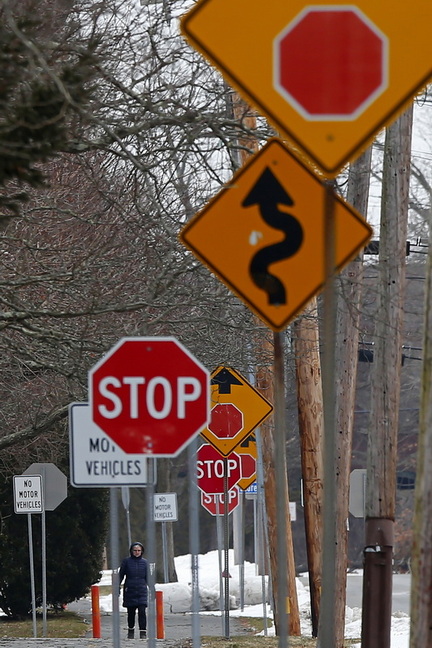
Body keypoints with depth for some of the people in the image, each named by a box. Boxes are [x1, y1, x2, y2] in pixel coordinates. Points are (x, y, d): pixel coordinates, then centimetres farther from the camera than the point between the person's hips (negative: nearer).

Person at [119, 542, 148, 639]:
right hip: (129, 590, 0)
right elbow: (120, 575, 6)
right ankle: (131, 630, 25)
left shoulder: (144, 562, 6)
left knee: (142, 611, -12)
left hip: (141, 591, 0)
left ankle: (143, 632, -10)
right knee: (131, 612, 7)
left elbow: (148, 577, 10)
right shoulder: (126, 561, 2)